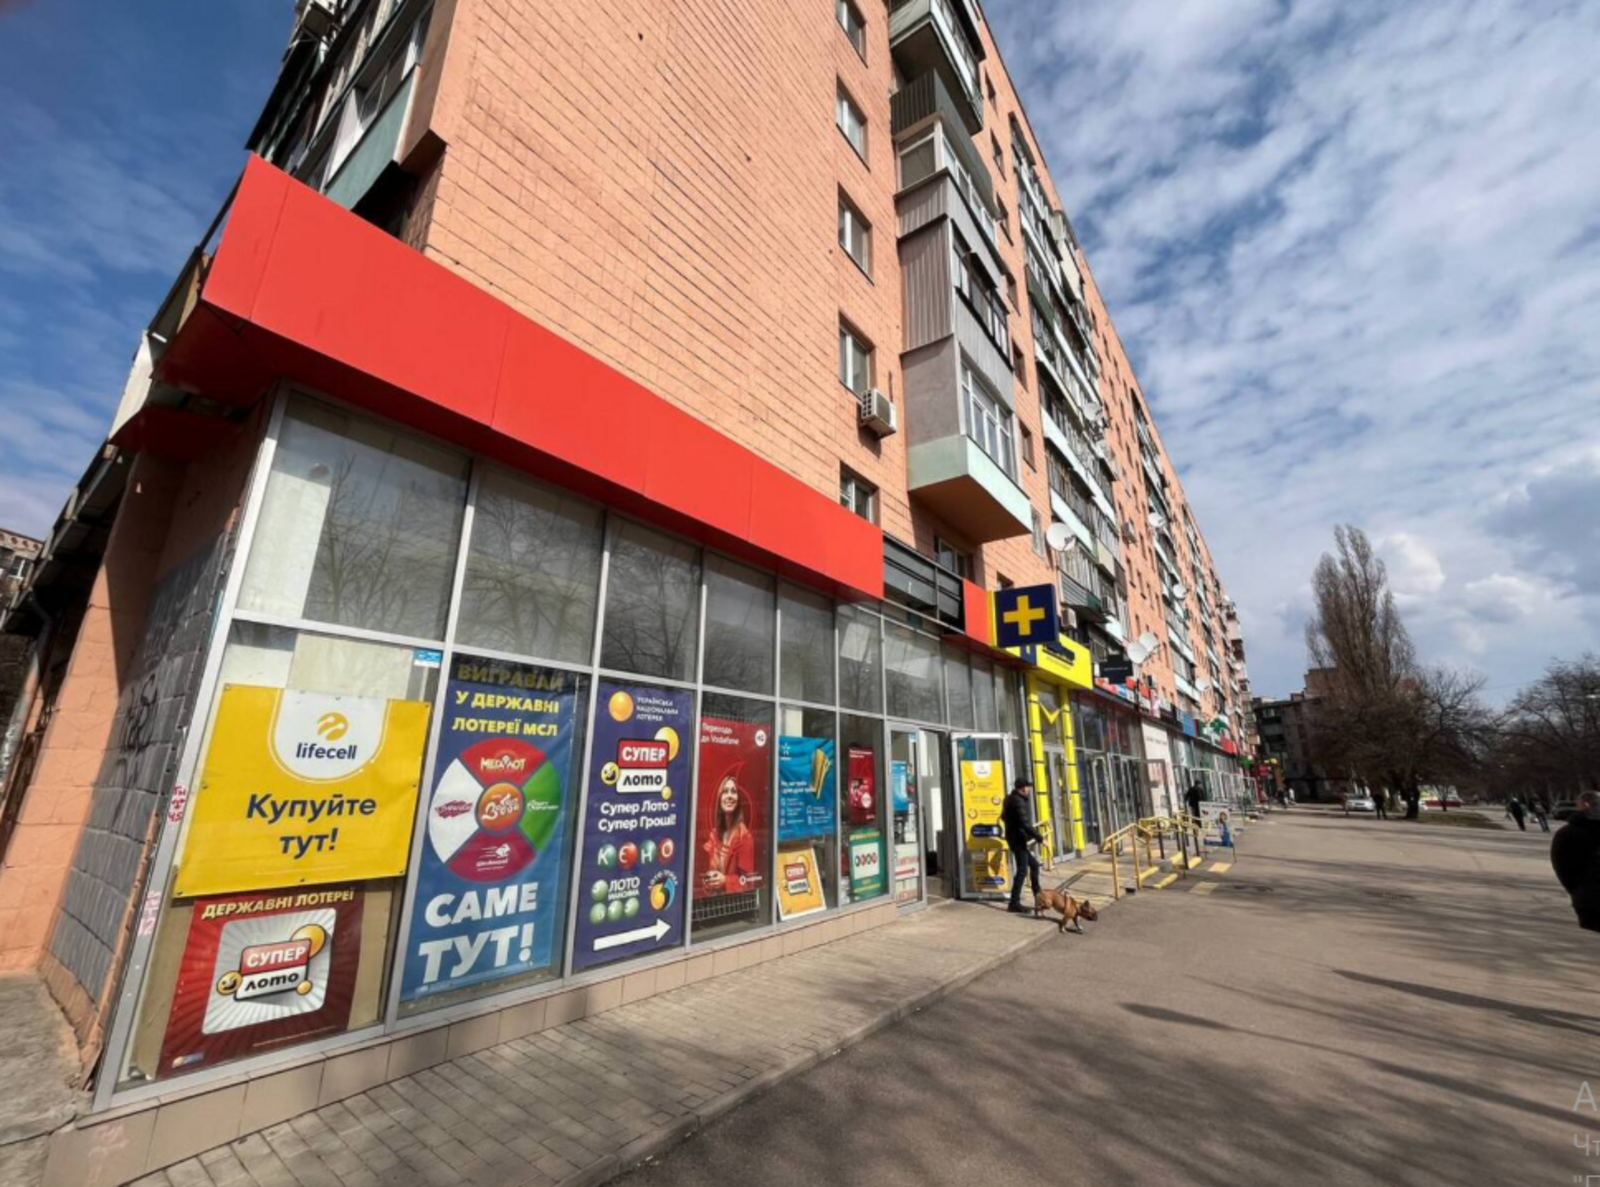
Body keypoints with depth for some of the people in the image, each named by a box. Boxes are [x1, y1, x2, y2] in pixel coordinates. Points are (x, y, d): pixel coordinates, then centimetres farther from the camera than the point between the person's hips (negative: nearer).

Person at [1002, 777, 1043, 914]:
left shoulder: (1012, 799, 13)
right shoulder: (1018, 801, -20)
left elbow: (1004, 817, 23)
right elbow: (1025, 824, -28)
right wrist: (1040, 838, -25)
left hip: (1016, 838, 10)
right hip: (1018, 840, -10)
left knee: (1034, 864, 18)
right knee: (1022, 870, -7)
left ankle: (1038, 895, 28)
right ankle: (1014, 903, -4)